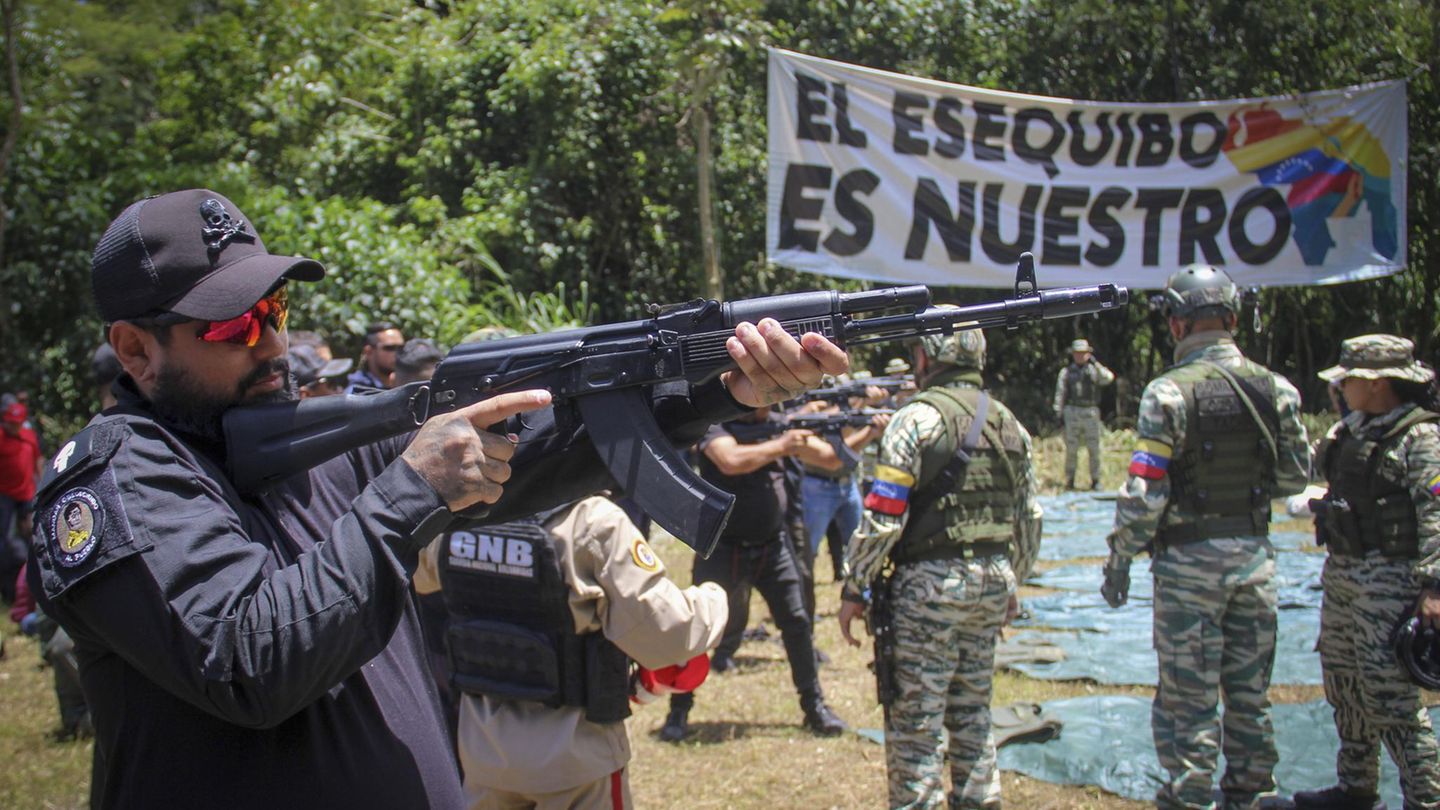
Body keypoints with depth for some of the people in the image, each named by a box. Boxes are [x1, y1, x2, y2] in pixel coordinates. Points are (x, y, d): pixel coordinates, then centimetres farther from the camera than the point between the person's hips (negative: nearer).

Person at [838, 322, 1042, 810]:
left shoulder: (918, 418, -10)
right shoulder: (1008, 422, 11)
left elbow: (883, 516, -14)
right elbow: (1030, 518, 15)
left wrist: (854, 589, -7)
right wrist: (1011, 584, 26)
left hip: (931, 584, -7)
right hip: (992, 581, 7)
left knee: (915, 717, -1)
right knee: (972, 707, 17)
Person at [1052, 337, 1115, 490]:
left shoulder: (1095, 370, 9)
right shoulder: (1066, 372, 9)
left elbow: (1108, 378, -11)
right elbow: (1060, 393, 7)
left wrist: (1095, 363, -16)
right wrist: (1058, 413, 0)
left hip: (1091, 413, 0)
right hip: (1072, 412, 0)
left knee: (1094, 449, -1)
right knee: (1071, 449, 1)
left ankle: (1095, 480, 6)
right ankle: (1069, 480, 8)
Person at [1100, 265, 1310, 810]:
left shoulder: (1169, 392, -13)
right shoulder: (1275, 388, 1)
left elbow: (1143, 493, -15)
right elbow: (1295, 476, 9)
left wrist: (1118, 561, -5)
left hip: (1190, 560, -5)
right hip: (1255, 556, 5)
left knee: (1187, 699, 3)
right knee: (1250, 693, 15)